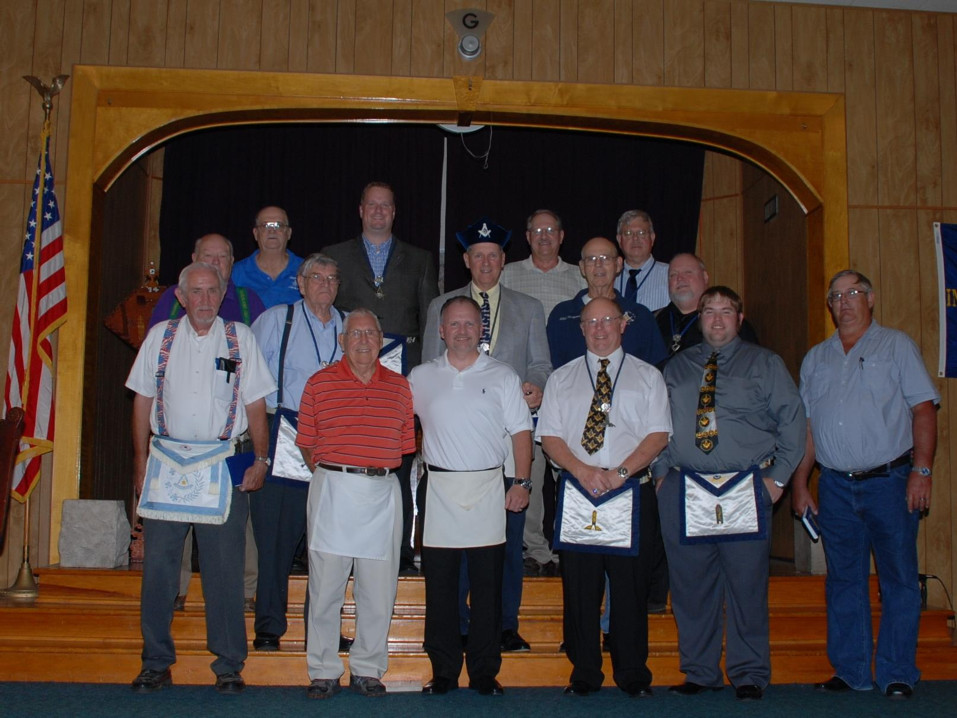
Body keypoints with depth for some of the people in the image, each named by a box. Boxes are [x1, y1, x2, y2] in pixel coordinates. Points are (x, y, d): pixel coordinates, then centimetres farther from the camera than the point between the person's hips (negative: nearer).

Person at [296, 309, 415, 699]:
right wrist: (328, 475, 3)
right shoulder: (319, 383, 5)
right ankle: (323, 671, 15)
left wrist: (381, 470, 7)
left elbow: (405, 445, 13)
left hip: (383, 493, 2)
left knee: (379, 589, 5)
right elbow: (306, 444, 7)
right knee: (325, 586, 3)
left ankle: (367, 669, 18)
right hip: (331, 490, -1)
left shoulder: (400, 386, 10)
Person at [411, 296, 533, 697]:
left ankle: (484, 672, 11)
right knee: (439, 586, 3)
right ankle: (443, 671, 13)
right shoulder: (421, 377, 11)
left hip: (488, 489, -1)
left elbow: (521, 431, 4)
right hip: (440, 490, 1)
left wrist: (522, 482, -6)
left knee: (487, 587, 2)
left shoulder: (502, 376, 7)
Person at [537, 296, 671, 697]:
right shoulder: (562, 379, 13)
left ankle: (633, 675, 13)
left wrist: (620, 472, -12)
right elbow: (549, 436, 6)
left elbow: (658, 434, 1)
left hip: (632, 492, -1)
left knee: (631, 585, 1)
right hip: (577, 493, 1)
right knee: (579, 586, 2)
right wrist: (583, 470, -11)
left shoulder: (647, 376, 10)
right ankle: (584, 674, 13)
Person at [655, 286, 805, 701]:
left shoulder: (765, 364, 9)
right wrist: (661, 473, 7)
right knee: (690, 588, 4)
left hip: (746, 492, -2)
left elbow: (792, 419, 4)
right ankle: (699, 672, 17)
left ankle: (749, 675, 11)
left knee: (747, 585, -1)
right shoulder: (675, 369, 16)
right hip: (683, 493, 2)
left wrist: (777, 476, -3)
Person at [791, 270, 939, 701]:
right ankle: (850, 671, 16)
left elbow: (924, 409, -2)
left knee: (899, 579, -1)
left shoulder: (897, 346, 5)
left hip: (889, 480, -3)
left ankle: (897, 674, 8)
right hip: (835, 485, 4)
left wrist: (922, 470, -12)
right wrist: (799, 483, 9)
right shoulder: (816, 359, 15)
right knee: (843, 581, 8)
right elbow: (807, 425, 15)